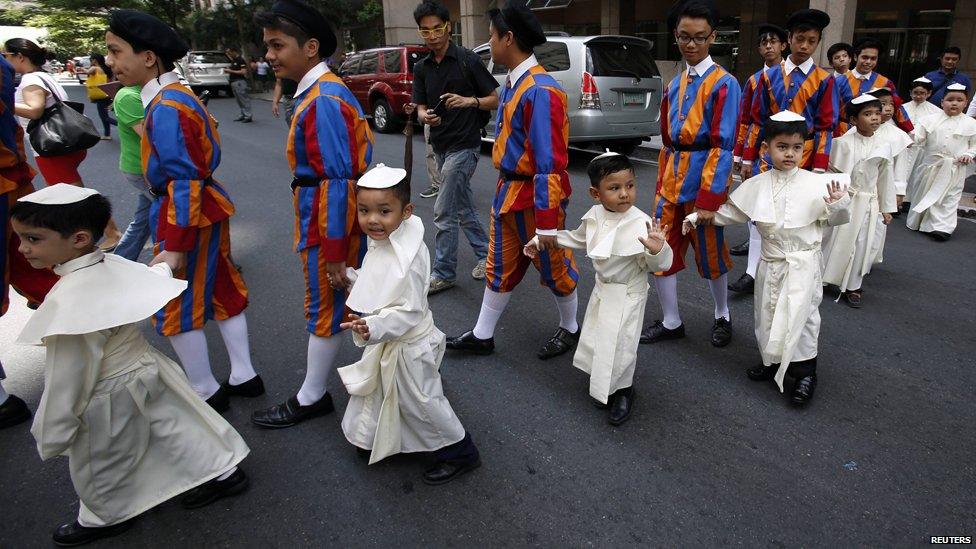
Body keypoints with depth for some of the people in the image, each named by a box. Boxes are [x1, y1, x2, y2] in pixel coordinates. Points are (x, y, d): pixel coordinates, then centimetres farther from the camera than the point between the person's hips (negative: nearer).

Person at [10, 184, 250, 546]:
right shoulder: (115, 265, -14)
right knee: (174, 425, 24)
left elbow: (67, 380, -27)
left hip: (111, 399, -6)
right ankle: (223, 471, 40)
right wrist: (166, 265, 33)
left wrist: (51, 437, -12)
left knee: (99, 468, 20)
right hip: (145, 370, 7)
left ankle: (104, 518, 46)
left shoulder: (69, 302, -34)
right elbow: (154, 281, 8)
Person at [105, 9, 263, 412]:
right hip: (209, 209, 10)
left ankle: (207, 393, 19)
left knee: (175, 309, 5)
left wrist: (175, 247, -23)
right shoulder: (180, 96, 9)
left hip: (185, 214, -10)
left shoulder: (165, 109, -20)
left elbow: (185, 183, -24)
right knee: (220, 291, 16)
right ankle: (243, 376, 27)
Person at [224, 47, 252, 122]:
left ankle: (248, 116, -6)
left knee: (244, 100, -8)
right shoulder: (233, 61, 17)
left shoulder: (241, 60, -10)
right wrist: (228, 70, 6)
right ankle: (242, 115, 14)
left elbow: (243, 72, -18)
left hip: (240, 82, -9)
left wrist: (231, 71, -15)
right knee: (239, 101, 10)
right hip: (233, 82, 10)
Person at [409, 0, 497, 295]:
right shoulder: (421, 68, 9)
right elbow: (420, 107, 9)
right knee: (463, 208, 16)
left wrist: (470, 100, -24)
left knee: (444, 212, -7)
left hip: (464, 145, -7)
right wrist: (424, 116, -15)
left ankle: (443, 273, 6)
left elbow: (495, 99, -5)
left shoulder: (467, 60, -8)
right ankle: (485, 253, 33)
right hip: (440, 146, 7)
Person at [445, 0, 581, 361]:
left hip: (535, 196, -9)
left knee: (552, 266, 11)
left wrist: (547, 222, -23)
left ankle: (570, 329, 34)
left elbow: (549, 164, -24)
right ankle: (482, 336, 30)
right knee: (501, 267, 17)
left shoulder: (539, 91, -22)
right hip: (508, 192, 9)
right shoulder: (512, 82, 6)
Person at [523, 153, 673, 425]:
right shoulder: (595, 215, -7)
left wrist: (657, 250, -45)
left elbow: (660, 264, -21)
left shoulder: (642, 224, -26)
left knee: (620, 346, -1)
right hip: (603, 289, 6)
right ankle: (605, 386, 43)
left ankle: (624, 391, 28)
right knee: (596, 340, 17)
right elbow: (578, 238, 14)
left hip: (628, 295, -6)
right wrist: (541, 240, 14)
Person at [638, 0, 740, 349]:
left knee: (710, 254, 9)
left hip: (703, 181, -6)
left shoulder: (724, 84, -9)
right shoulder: (674, 85, 12)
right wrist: (662, 182, 13)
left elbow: (723, 146, -14)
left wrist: (709, 198, -19)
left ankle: (722, 316, 33)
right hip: (670, 180, 6)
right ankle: (671, 322, 22)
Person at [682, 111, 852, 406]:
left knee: (801, 316, -2)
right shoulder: (756, 185, 0)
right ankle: (773, 362, 36)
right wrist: (699, 217, 7)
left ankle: (806, 372, 16)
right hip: (770, 263, 4)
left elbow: (835, 220, -2)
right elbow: (730, 212, 11)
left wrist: (840, 205, -22)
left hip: (803, 264, -4)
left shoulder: (815, 184, -8)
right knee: (767, 315, 15)